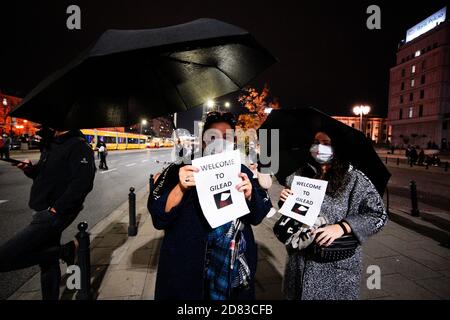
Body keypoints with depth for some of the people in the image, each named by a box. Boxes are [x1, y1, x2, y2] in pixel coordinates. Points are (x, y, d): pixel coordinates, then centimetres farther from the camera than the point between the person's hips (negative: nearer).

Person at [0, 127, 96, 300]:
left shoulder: (78, 146, -16)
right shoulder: (51, 143, 12)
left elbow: (82, 183, -26)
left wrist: (57, 208, -24)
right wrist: (30, 169, 2)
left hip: (54, 214, -9)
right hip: (45, 214, 9)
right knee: (48, 263, 20)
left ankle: (66, 250, -2)